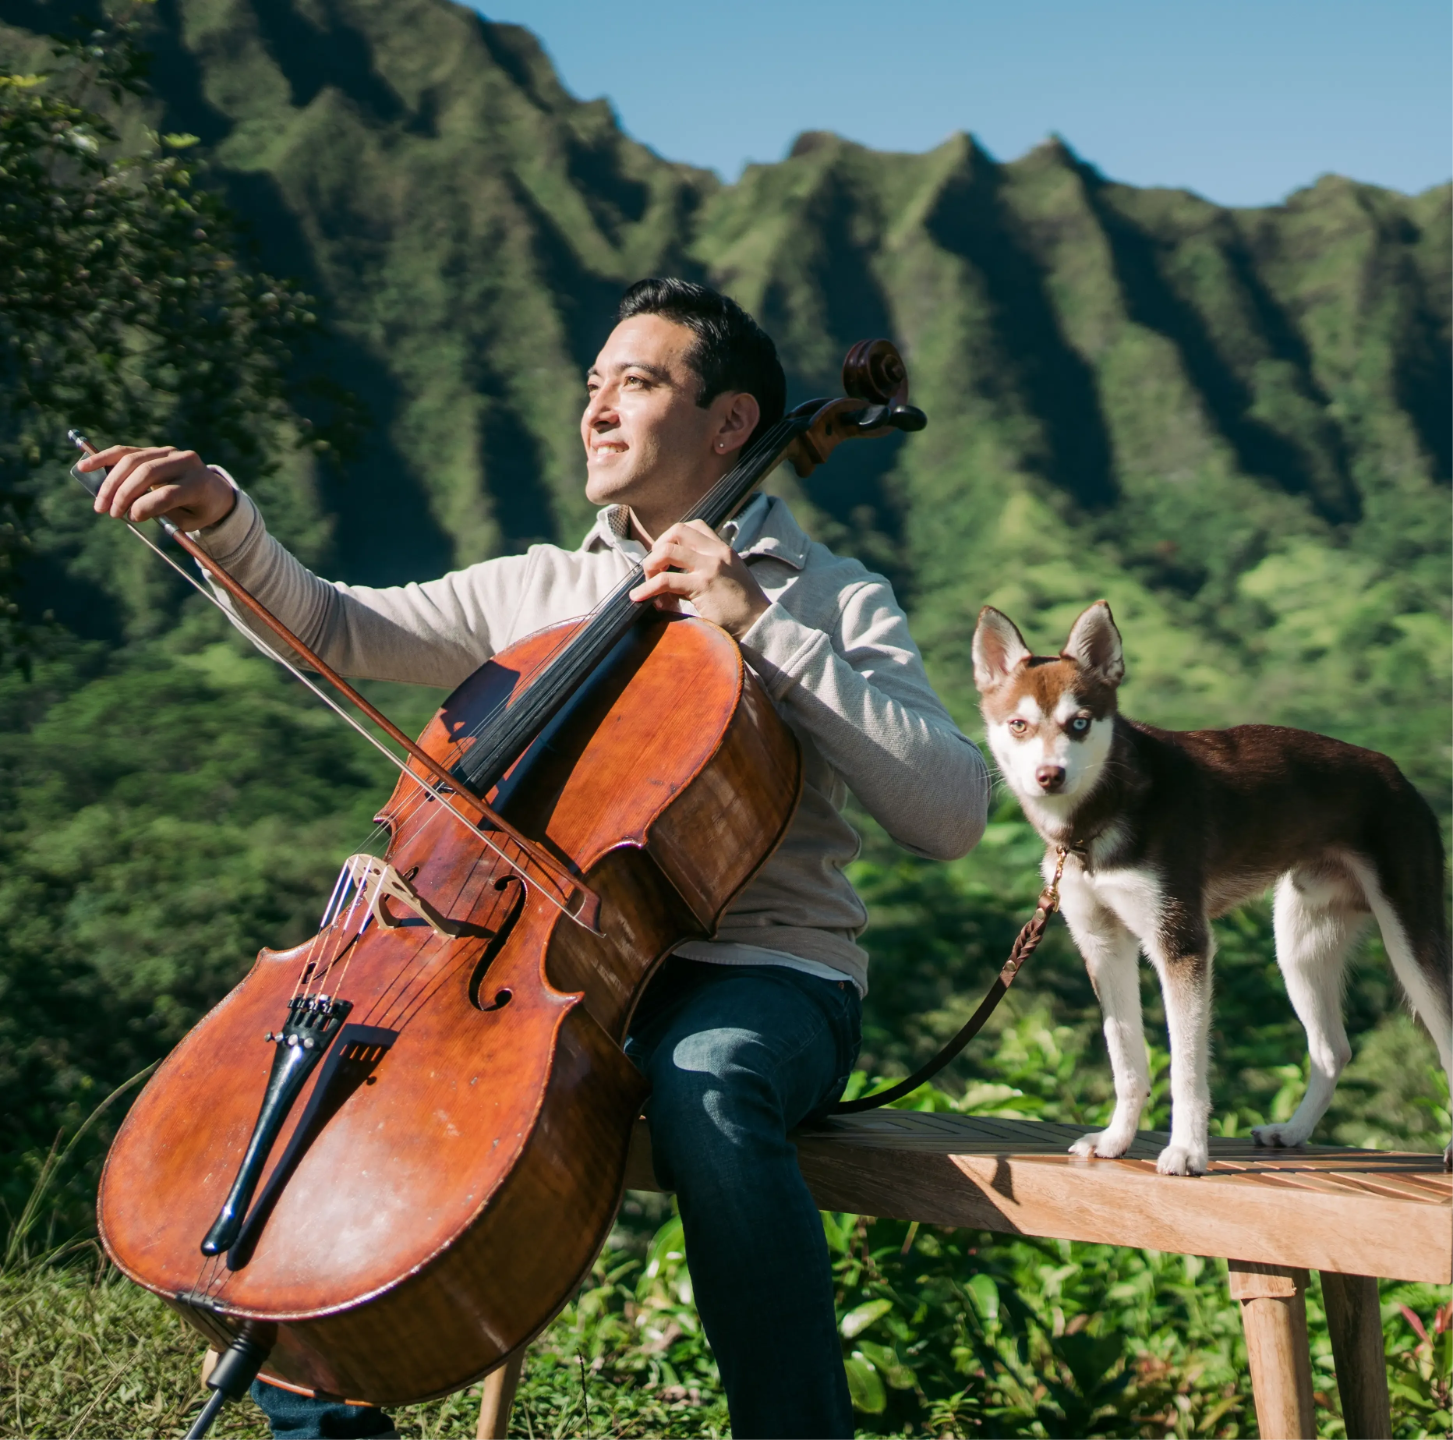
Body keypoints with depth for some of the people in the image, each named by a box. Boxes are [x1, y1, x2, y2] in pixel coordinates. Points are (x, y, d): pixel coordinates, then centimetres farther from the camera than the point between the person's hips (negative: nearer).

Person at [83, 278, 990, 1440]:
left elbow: (952, 817, -11)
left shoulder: (833, 601, 4)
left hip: (760, 973, -5)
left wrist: (764, 628, -14)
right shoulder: (539, 590, 18)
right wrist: (220, 517, -4)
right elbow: (329, 629, 15)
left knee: (705, 1087, -39)